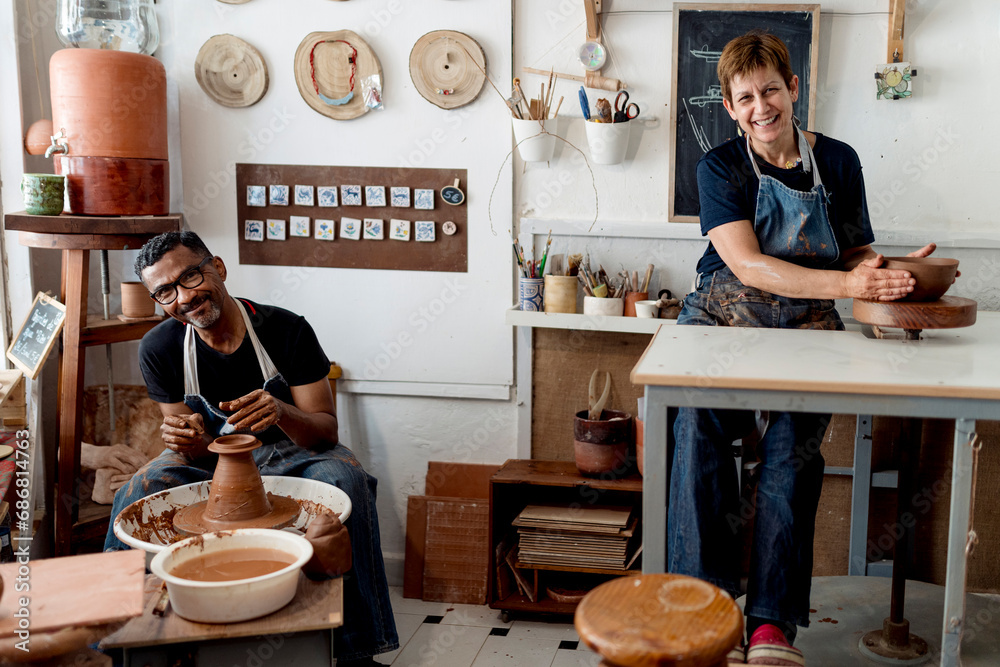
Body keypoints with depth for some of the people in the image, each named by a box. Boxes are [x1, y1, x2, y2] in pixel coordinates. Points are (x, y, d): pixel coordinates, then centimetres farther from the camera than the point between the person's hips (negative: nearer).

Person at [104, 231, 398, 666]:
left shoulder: (286, 330, -19)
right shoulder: (159, 349, -12)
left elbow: (326, 432, -18)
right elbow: (198, 454, -7)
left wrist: (281, 413, -40)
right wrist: (193, 442, -33)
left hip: (288, 453, -1)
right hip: (209, 459, 2)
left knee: (345, 480, -32)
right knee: (138, 494, -27)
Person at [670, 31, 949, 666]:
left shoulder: (837, 162, 8)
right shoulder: (720, 167, 0)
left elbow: (857, 255, 15)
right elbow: (747, 265, -14)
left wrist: (891, 273, -10)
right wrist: (846, 284, -26)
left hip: (805, 327, 1)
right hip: (725, 320, -1)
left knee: (793, 445, -25)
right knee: (699, 424, -29)